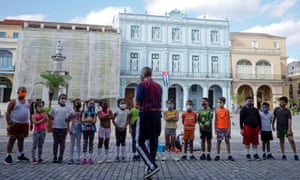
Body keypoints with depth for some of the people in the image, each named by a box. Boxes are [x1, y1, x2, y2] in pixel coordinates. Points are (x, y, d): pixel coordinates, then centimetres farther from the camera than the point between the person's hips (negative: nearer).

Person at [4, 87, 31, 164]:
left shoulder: (29, 102, 9)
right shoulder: (13, 102, -5)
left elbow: (30, 112, 13)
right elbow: (8, 113, -7)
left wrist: (31, 123, 9)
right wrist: (8, 123, -14)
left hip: (25, 124, 5)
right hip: (15, 124, -5)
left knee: (21, 139, 14)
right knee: (12, 139, -1)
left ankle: (21, 155, 24)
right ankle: (8, 156, 6)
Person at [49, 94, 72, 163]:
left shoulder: (68, 108, 6)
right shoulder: (55, 108, 12)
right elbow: (51, 117, 17)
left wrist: (68, 118, -21)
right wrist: (49, 115, -3)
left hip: (64, 127, -2)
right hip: (55, 127, 2)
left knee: (62, 142, 1)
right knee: (55, 142, 7)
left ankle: (60, 158, 8)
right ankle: (54, 157, 14)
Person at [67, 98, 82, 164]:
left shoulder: (81, 112, -1)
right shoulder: (71, 112, -2)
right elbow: (68, 121, 1)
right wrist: (68, 129, -4)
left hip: (79, 130, 0)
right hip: (72, 130, 0)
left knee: (78, 144, 7)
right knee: (72, 144, 6)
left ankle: (78, 158, 13)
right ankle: (71, 158, 13)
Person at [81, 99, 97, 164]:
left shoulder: (94, 113, 3)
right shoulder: (84, 112, 6)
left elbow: (94, 121, -9)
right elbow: (83, 120, -7)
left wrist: (86, 120, -10)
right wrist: (90, 119, -10)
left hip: (92, 129, 0)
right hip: (85, 129, 0)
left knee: (91, 143, 4)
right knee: (85, 143, 3)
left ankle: (90, 157, 11)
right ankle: (84, 157, 10)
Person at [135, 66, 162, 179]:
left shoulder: (142, 85, -6)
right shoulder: (158, 86, 14)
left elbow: (137, 103, -9)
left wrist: (137, 103, 11)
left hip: (145, 115, -7)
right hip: (157, 115, 7)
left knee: (139, 143, 0)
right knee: (153, 142, 9)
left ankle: (152, 166, -13)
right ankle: (149, 168, 17)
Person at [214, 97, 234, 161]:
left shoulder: (227, 110, 2)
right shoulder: (216, 110, 3)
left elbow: (229, 120, 3)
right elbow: (215, 120, 5)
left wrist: (229, 128, -4)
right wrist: (215, 129, 2)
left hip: (226, 128, 0)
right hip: (219, 128, 0)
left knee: (227, 141, 7)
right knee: (218, 141, 3)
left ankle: (229, 155, 14)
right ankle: (218, 155, 10)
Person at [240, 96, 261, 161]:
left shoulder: (255, 110, 15)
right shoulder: (243, 110, 2)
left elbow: (259, 119, 17)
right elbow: (241, 120, -3)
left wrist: (259, 128, 11)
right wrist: (241, 129, -9)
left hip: (255, 127, 4)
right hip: (247, 127, -4)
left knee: (255, 142, 8)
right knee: (247, 142, 1)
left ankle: (255, 154, 19)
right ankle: (248, 154, 12)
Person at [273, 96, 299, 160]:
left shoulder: (288, 111, -4)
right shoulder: (276, 109, 2)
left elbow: (289, 120, -10)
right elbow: (274, 118, 12)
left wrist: (289, 130, -17)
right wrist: (273, 125, 15)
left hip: (286, 128, -2)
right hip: (279, 128, 2)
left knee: (291, 140, -9)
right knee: (281, 142, 9)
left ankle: (295, 154, 2)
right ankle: (283, 155, 19)